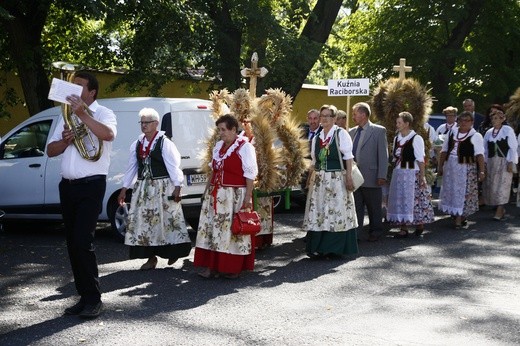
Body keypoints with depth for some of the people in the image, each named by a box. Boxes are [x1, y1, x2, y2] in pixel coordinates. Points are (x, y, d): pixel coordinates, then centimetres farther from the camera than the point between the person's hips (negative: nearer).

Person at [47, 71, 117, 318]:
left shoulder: (103, 113, -2)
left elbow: (108, 134, -25)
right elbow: (51, 150, 13)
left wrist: (82, 114, -27)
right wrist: (65, 140, -7)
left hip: (91, 185, -7)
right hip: (67, 185, 7)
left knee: (83, 242, -13)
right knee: (72, 243, 8)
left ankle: (93, 299, -4)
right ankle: (83, 296, 16)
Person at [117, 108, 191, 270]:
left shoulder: (164, 143, -8)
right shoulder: (137, 144, 9)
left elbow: (173, 166, -10)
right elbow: (132, 167, 14)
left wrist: (177, 187, -15)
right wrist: (124, 188, 13)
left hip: (162, 187, -6)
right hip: (142, 188, 6)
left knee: (166, 219, -2)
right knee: (144, 220, 5)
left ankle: (173, 251, 15)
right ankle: (151, 258, 13)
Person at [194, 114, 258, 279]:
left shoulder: (244, 147, -7)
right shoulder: (218, 146, 14)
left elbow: (250, 174, -10)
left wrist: (248, 197, -15)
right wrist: (208, 190, 14)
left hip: (235, 195, -7)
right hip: (216, 195, 7)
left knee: (234, 229, -1)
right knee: (213, 229, 5)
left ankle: (233, 268, 10)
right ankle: (213, 266, 11)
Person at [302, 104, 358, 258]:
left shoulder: (341, 134, -2)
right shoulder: (316, 138, 13)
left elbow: (348, 157, -6)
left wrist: (348, 177, -14)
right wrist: (312, 178, 10)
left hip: (337, 179, -5)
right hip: (319, 180, 5)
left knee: (336, 211, -3)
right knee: (318, 212, 4)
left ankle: (335, 248, 4)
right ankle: (318, 247, 10)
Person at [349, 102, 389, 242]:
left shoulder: (379, 131, -4)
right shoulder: (352, 132, 11)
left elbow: (383, 155, -8)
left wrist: (382, 176, -13)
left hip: (371, 177, -4)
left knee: (374, 208, 8)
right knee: (355, 208, 7)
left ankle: (375, 232, 23)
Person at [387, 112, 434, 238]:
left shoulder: (416, 139, -9)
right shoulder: (396, 139, 10)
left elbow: (421, 160, -11)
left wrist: (422, 177, -14)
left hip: (412, 174, -6)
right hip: (398, 174, 6)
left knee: (413, 200, -2)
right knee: (400, 200, 7)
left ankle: (420, 224, 16)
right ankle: (403, 228, 14)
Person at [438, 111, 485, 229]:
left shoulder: (475, 136, -5)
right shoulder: (452, 133, 11)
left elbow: (479, 154, -12)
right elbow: (444, 150, 13)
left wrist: (482, 171, -19)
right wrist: (440, 166, 10)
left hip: (466, 167, -5)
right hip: (450, 166, 5)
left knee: (463, 192, -2)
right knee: (450, 190, 9)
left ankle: (459, 219, 4)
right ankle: (455, 214, 25)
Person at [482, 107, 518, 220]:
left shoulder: (508, 130, -4)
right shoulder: (489, 132, 10)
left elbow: (513, 147, -6)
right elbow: (485, 150, 14)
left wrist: (511, 163, -12)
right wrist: (484, 163, 7)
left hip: (504, 162, -5)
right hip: (491, 163, 5)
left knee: (502, 186, -8)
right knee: (491, 186, 4)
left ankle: (499, 212, -7)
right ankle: (501, 209, 18)